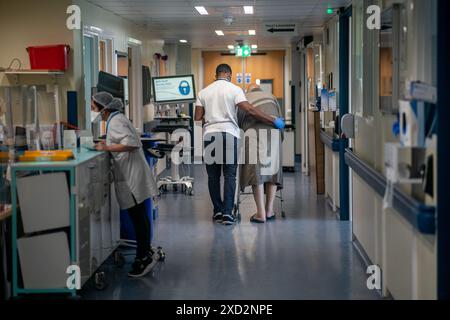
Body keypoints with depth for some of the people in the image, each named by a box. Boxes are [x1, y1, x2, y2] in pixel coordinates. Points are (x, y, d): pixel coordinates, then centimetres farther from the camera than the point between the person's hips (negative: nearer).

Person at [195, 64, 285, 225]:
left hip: (210, 134, 3)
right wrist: (273, 121, -10)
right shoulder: (234, 89, -1)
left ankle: (218, 211, 13)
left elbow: (197, 117, 7)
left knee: (213, 175, 10)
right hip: (229, 134, -3)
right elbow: (249, 110, -13)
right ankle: (227, 212, -7)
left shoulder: (204, 92, 9)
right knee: (229, 175, 0)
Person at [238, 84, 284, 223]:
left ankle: (261, 214, -6)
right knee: (272, 170, 11)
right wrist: (280, 137, 30)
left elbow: (239, 122, 15)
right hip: (273, 135, 3)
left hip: (254, 135, -3)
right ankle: (269, 211, 12)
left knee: (256, 172, -2)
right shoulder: (271, 97, 24)